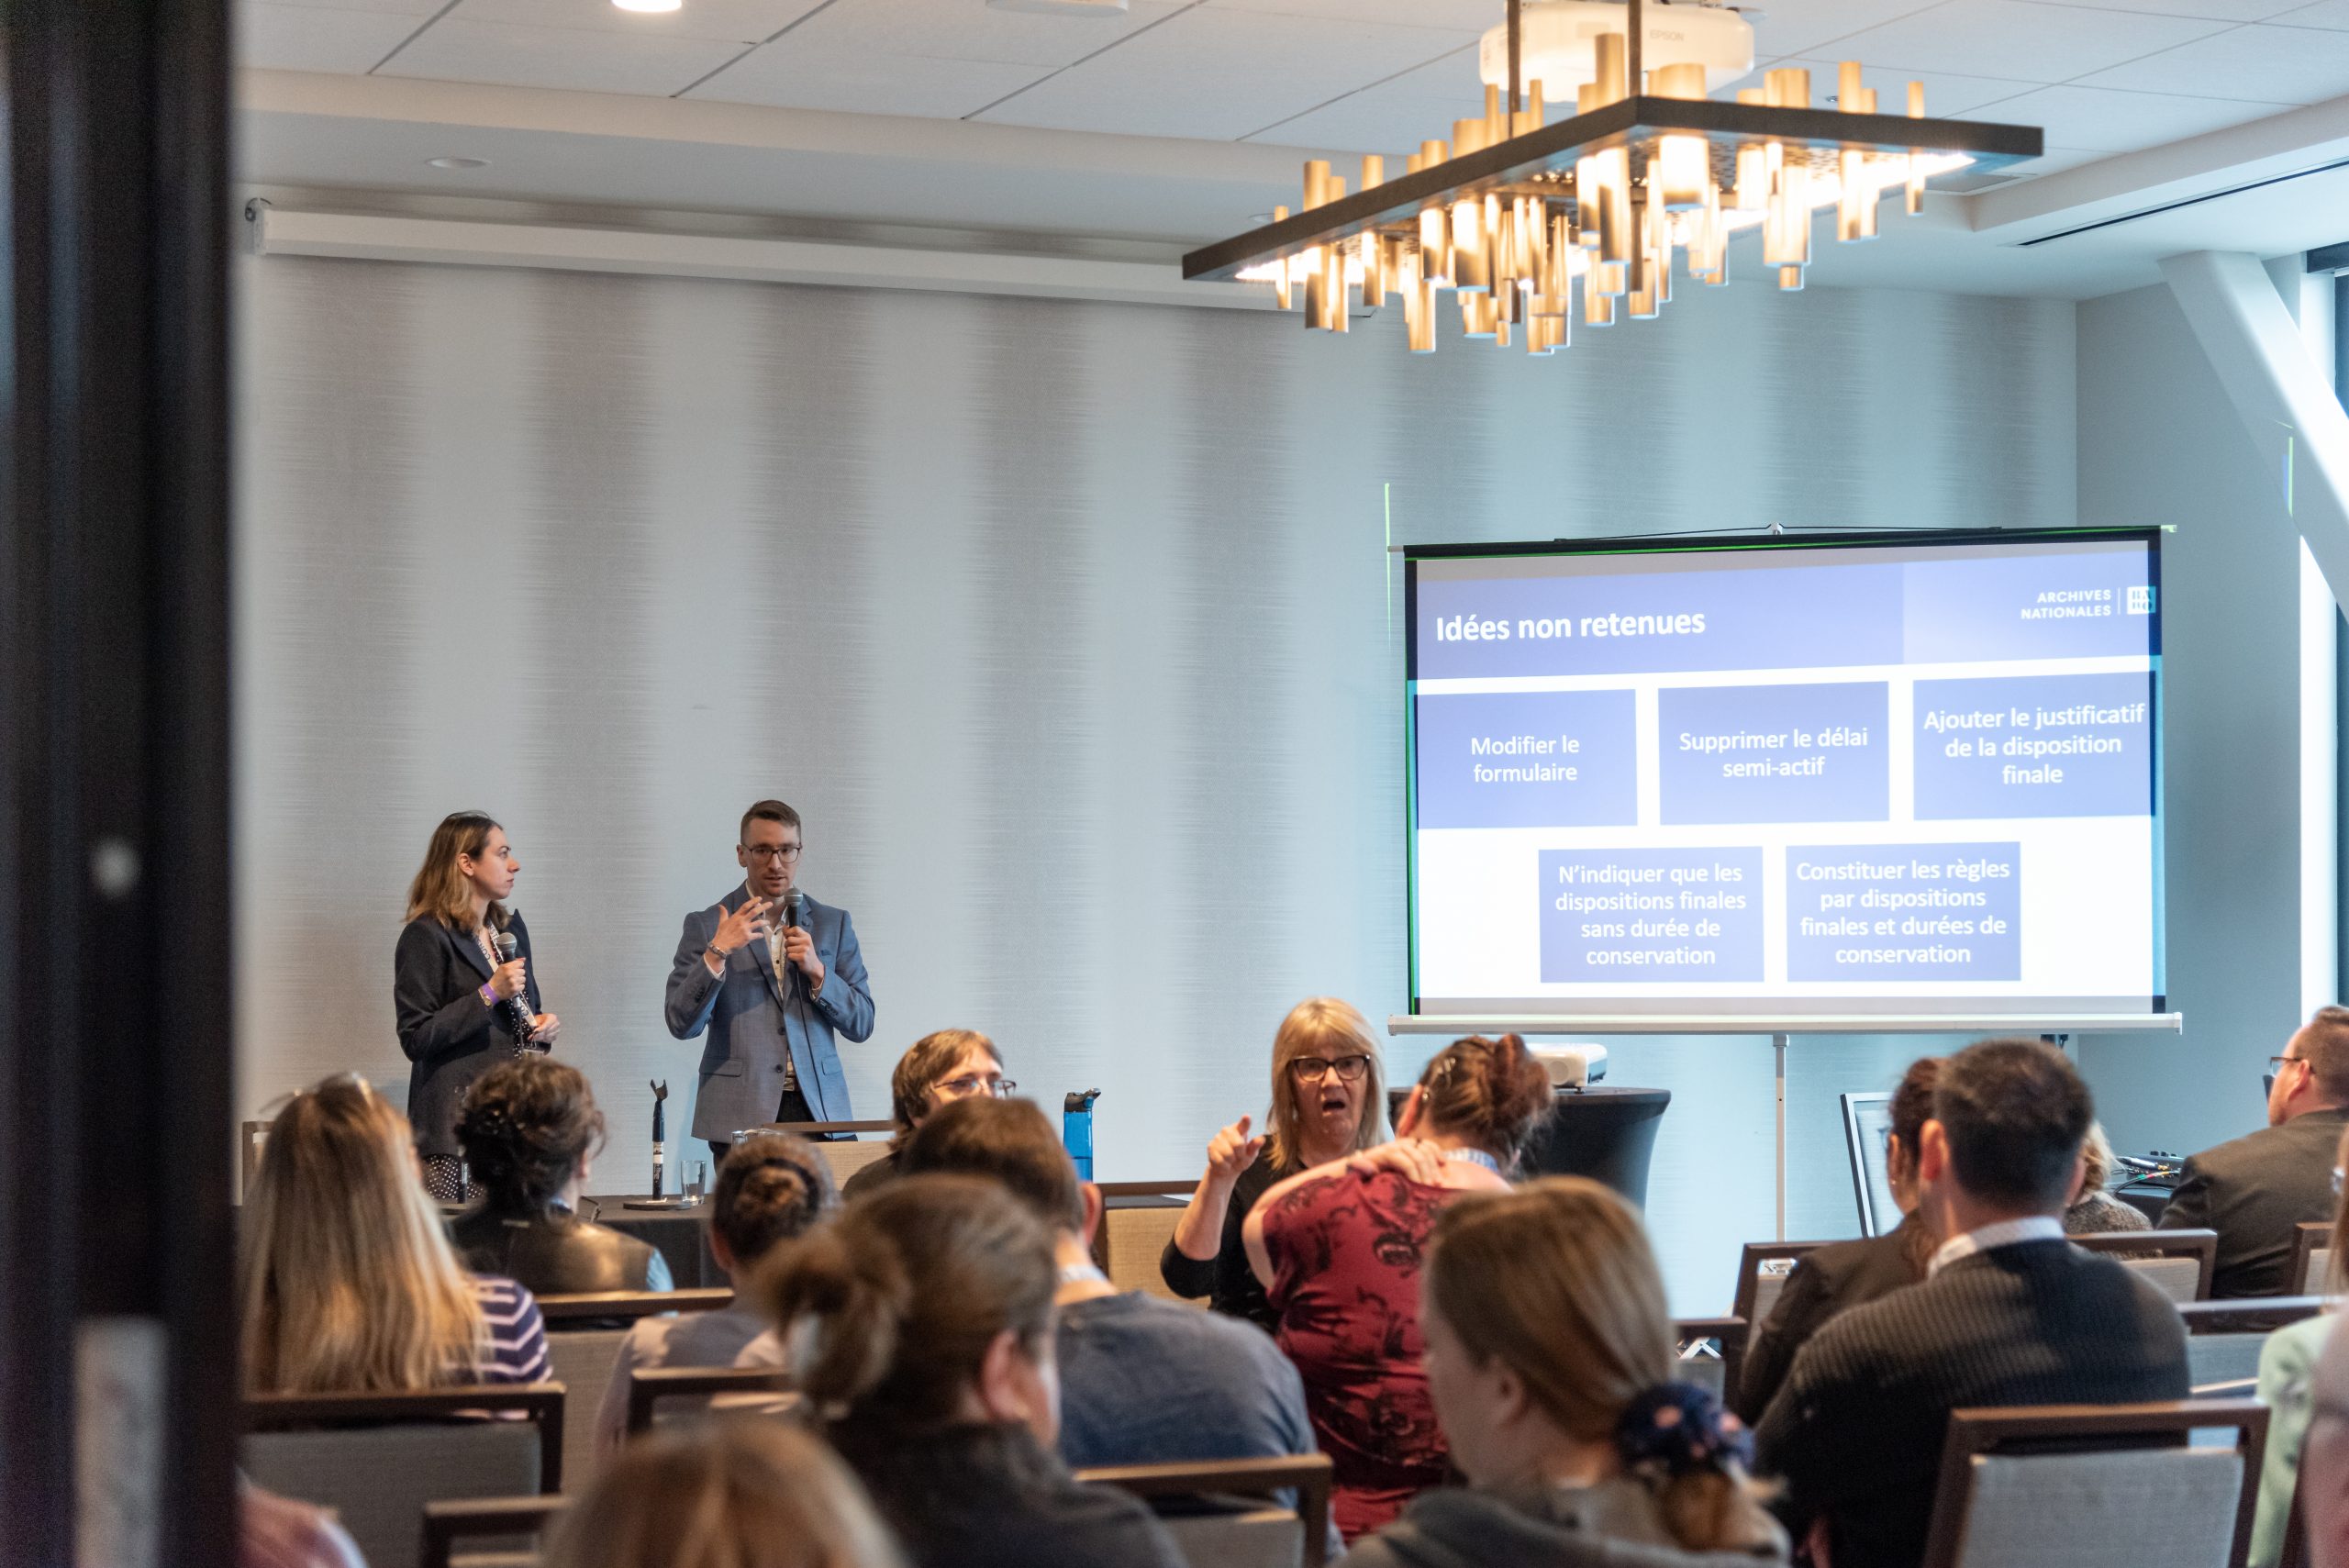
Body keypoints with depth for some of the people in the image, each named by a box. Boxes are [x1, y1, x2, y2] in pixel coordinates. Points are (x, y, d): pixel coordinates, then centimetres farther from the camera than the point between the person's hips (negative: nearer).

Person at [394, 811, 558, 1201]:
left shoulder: (510, 927, 18)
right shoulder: (427, 936, -6)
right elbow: (416, 1039, -12)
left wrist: (544, 1026, 8)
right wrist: (489, 995, -15)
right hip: (456, 1121, -7)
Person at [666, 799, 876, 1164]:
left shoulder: (833, 924, 12)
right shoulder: (706, 926, 5)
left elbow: (862, 1024, 8)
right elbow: (682, 1024, -5)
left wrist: (817, 971, -7)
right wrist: (717, 953, -16)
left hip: (818, 1108, 2)